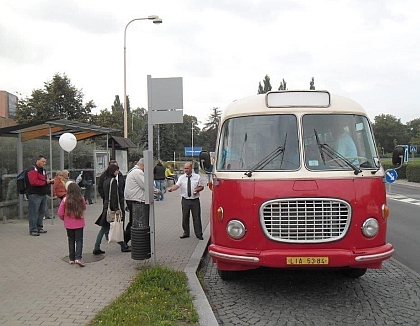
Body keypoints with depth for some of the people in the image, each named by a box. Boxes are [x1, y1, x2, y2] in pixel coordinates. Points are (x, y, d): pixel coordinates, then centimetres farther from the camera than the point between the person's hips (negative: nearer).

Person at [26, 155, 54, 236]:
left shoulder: (43, 170, 18)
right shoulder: (32, 169, -10)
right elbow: (33, 182, -21)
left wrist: (50, 181, 4)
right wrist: (45, 182, -20)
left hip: (43, 194, 9)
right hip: (35, 195, -9)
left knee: (42, 212, 13)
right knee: (34, 213, -6)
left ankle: (39, 228, 24)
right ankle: (33, 230, -1)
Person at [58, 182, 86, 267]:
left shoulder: (65, 200, -11)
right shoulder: (81, 199, -10)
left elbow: (60, 213, -6)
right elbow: (84, 208, 10)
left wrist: (64, 219, 12)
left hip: (68, 224, 1)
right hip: (79, 224, -1)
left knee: (71, 240, 15)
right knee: (79, 240, 4)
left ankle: (71, 258, 21)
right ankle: (78, 258, -10)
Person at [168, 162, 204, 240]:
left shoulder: (197, 177, 2)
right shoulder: (181, 177, 1)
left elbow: (202, 186, 9)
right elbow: (177, 185, -14)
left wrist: (197, 189, -12)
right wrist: (171, 189, -34)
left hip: (195, 200, -1)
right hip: (185, 200, 1)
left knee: (197, 217, 2)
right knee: (185, 217, 9)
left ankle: (199, 234, 12)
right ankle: (186, 233, 24)